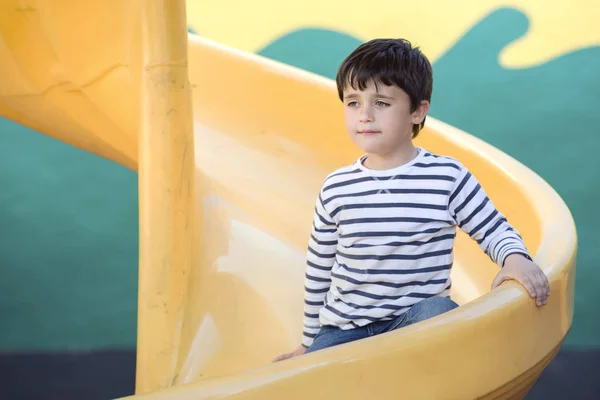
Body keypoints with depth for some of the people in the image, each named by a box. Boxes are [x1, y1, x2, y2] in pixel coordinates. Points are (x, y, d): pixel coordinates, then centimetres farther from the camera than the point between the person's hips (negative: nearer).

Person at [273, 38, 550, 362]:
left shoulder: (447, 177, -4)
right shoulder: (336, 188, 3)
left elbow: (495, 231, 5)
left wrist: (516, 258, -20)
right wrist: (309, 343, 21)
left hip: (414, 323, -1)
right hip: (342, 331, 2)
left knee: (440, 311, -35)